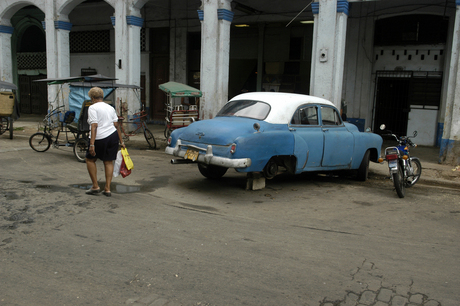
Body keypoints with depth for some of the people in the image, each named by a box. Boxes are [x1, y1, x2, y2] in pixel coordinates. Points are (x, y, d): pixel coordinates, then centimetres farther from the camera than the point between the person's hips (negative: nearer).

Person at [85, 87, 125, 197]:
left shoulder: (92, 108, -5)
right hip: (113, 136, 6)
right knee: (108, 162, 11)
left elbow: (94, 126, -16)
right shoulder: (110, 107, 15)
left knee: (90, 159, 14)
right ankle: (107, 189, 12)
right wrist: (121, 141, 14)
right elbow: (116, 125, 11)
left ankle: (95, 186, 13)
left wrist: (92, 145, -19)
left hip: (99, 138, -6)